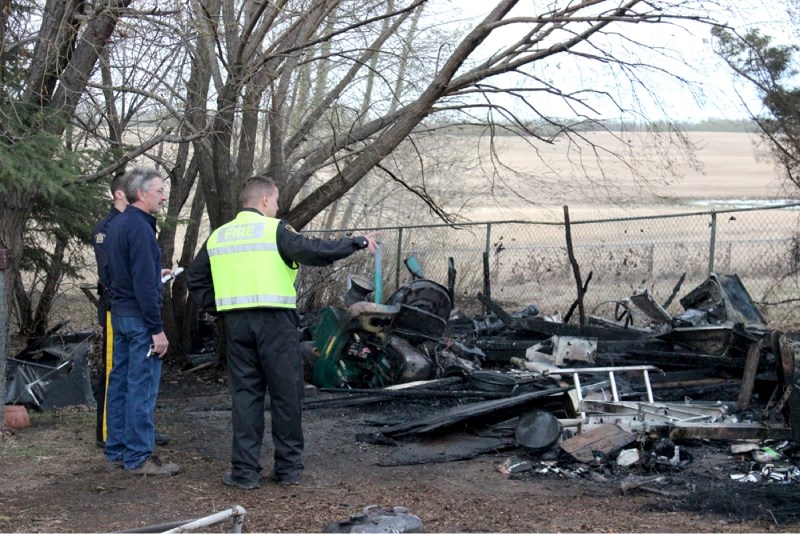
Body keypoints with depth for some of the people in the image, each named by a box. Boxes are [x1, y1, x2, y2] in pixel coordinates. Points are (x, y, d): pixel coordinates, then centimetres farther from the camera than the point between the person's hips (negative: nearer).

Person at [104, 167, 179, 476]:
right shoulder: (139, 228, -17)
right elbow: (145, 284, -21)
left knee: (119, 382, 13)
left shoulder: (116, 225, 12)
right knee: (142, 388, -5)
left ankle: (117, 450, 20)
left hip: (118, 312, 10)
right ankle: (139, 458, -2)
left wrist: (155, 273, 23)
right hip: (139, 316, -10)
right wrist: (157, 330, -19)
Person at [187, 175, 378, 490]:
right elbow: (313, 251, -15)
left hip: (236, 322, 5)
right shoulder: (275, 230, -5)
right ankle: (289, 467, 12)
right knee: (286, 394, 6)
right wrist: (358, 243, -7)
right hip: (275, 321, -5)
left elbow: (196, 280, 17)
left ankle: (245, 471, 7)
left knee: (245, 395, 9)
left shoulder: (218, 236, 13)